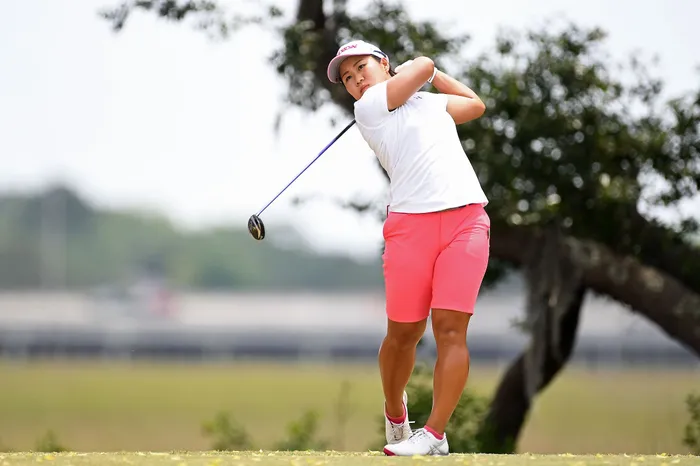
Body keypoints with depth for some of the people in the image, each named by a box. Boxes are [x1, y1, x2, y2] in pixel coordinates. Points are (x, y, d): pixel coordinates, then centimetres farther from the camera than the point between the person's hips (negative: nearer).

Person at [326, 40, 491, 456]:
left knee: (450, 327, -11)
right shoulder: (369, 106, 7)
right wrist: (421, 70, 27)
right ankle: (395, 414, 27)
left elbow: (475, 104, 44)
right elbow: (423, 66, 6)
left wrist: (431, 74, 41)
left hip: (467, 219, 3)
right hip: (411, 223, -3)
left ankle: (435, 435, -13)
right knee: (403, 332, 0)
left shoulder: (433, 103, 25)